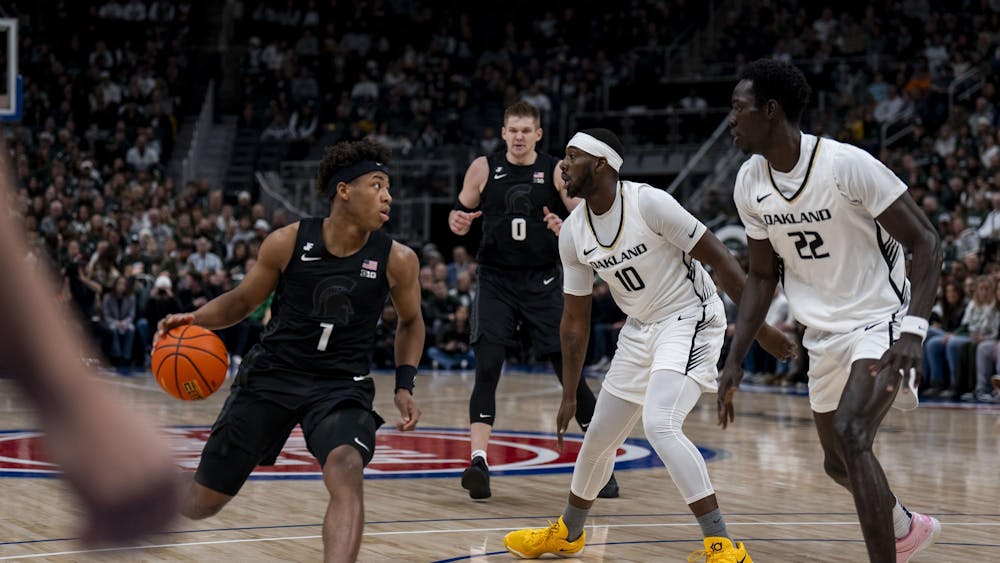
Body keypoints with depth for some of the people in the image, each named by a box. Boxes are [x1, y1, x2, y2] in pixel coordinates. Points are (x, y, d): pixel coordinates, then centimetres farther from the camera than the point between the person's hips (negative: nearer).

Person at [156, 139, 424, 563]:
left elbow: (410, 322, 11)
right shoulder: (288, 243, -11)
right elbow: (242, 301, 5)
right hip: (272, 375, 0)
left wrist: (404, 385, -1)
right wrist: (194, 319, -13)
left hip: (342, 386, 0)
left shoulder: (396, 260, -9)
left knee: (346, 471, -33)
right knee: (203, 502, 9)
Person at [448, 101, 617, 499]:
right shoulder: (483, 169, 2)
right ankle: (479, 461, -17)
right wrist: (457, 222, -13)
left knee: (568, 369, -1)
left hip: (543, 282, -1)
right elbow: (461, 214, 11)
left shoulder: (557, 171, -2)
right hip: (496, 282, 1)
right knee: (487, 367, -14)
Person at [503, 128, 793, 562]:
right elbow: (575, 318, 8)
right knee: (599, 437, 16)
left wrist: (758, 325, -17)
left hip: (690, 320, -7)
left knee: (659, 424, -28)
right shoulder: (573, 232, -1)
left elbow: (719, 258, -17)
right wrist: (569, 395, 8)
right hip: (640, 329, 8)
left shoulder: (648, 203, -22)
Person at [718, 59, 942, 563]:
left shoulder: (847, 164, -23)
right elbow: (763, 276, 9)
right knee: (838, 463, 18)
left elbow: (926, 242, -19)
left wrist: (913, 331, -30)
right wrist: (735, 361, 2)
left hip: (881, 323, -7)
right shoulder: (750, 184, -3)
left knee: (849, 433, -29)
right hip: (824, 334, 7)